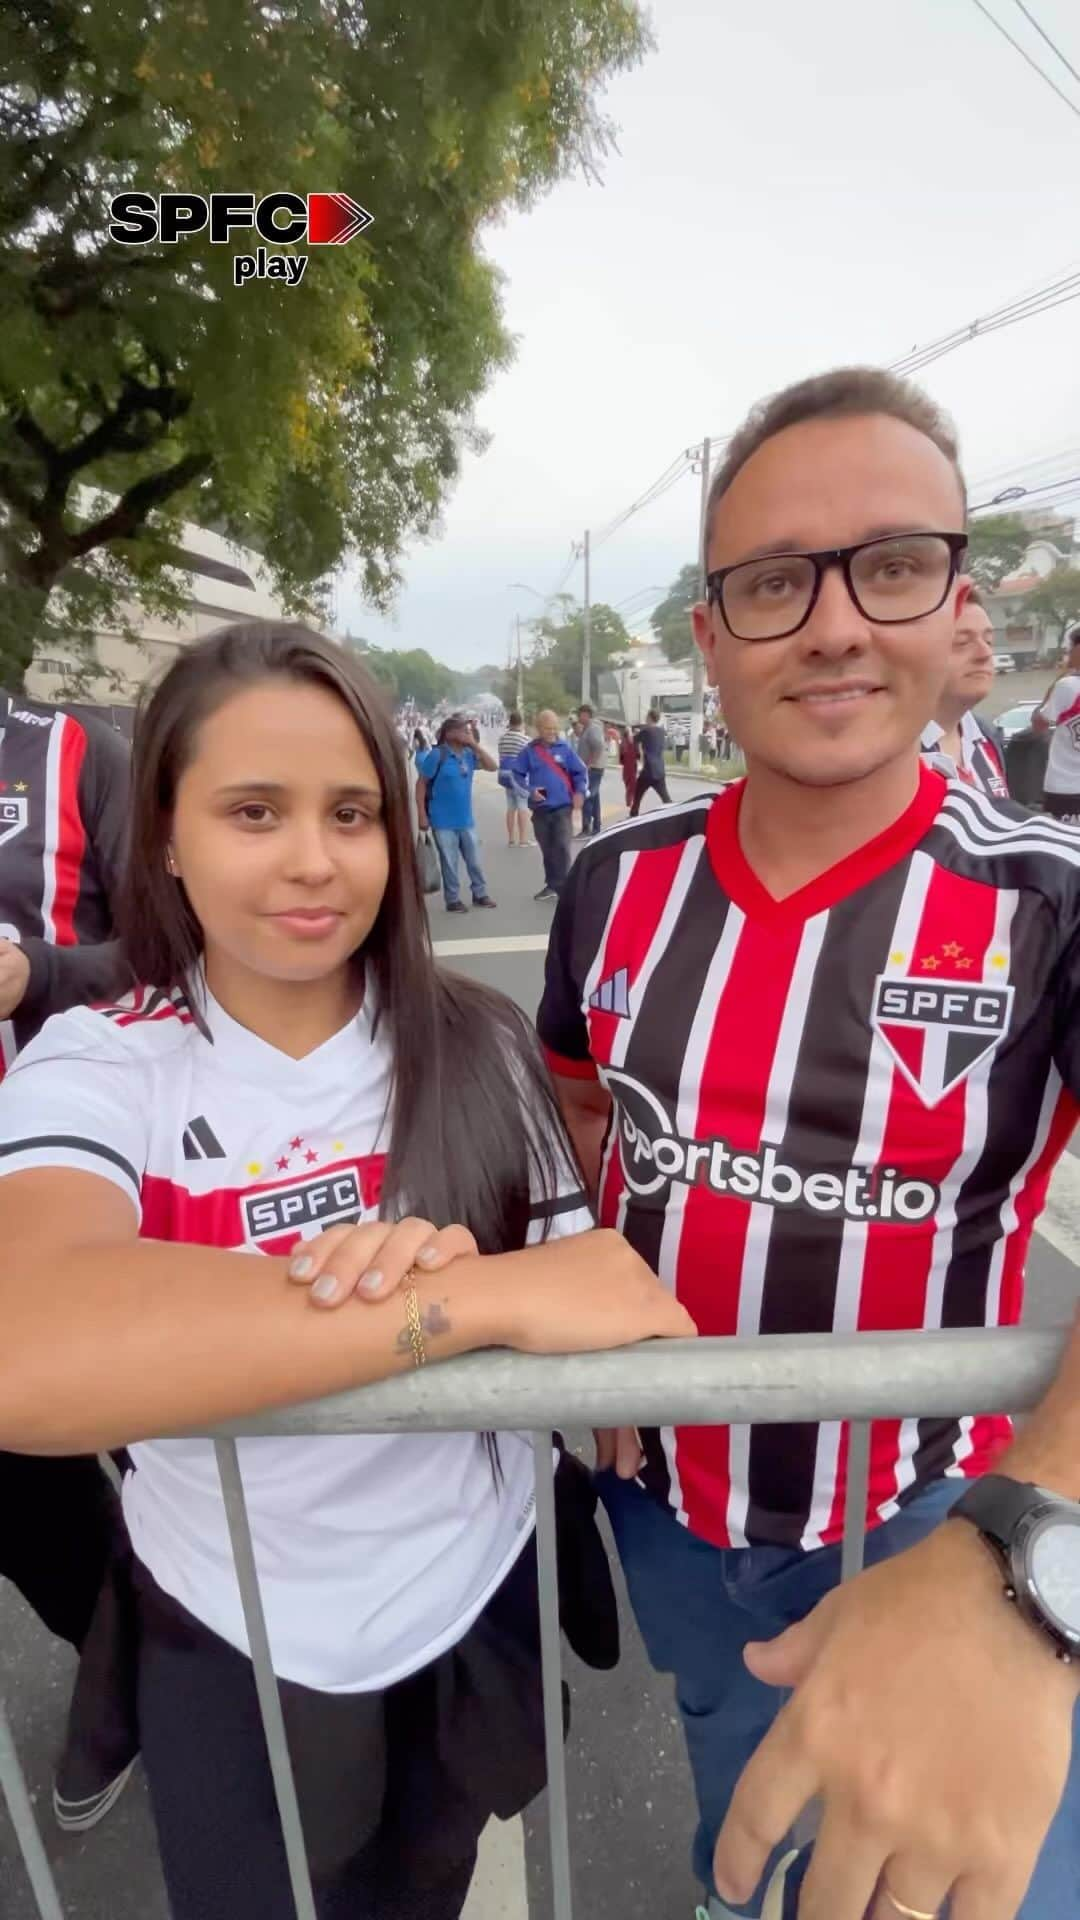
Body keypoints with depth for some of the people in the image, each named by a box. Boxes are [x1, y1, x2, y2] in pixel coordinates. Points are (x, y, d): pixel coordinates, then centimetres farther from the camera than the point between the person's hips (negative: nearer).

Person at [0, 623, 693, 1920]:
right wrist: (477, 1295, -40)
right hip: (231, 1641, -1)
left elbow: (584, 1304, -9)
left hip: (479, 1603, 2)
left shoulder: (479, 1043, -13)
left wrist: (451, 1277, -30)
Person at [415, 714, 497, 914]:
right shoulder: (437, 755, -12)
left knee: (474, 860, 13)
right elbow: (421, 784, -10)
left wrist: (475, 745, -10)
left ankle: (480, 894, 27)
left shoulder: (469, 754, 3)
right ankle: (453, 899, 16)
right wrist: (422, 815, -13)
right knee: (449, 863, 5)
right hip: (444, 822, -5)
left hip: (466, 820, 5)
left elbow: (493, 767, -2)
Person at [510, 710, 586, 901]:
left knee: (562, 847, -12)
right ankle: (552, 885, 25)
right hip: (540, 808, 2)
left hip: (562, 807, -2)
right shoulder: (529, 751, 1)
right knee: (547, 849, 12)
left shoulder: (565, 748, 1)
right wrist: (530, 790, -12)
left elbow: (580, 773, 5)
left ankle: (563, 887, -9)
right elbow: (516, 774, 2)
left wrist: (579, 792, -10)